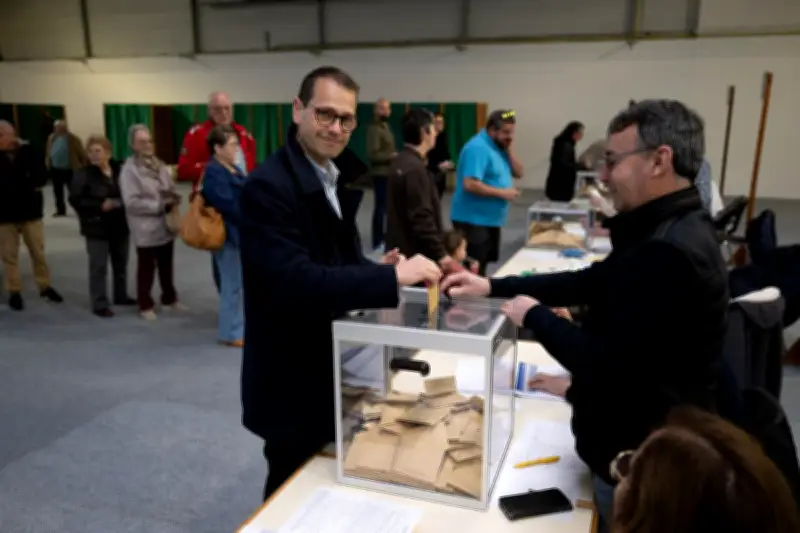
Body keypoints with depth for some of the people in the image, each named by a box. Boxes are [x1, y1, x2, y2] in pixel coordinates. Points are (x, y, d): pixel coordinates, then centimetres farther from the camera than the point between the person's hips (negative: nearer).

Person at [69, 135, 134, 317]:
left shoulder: (119, 170, -1)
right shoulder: (83, 174, -9)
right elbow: (75, 199, -12)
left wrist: (121, 203, -7)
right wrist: (100, 206, -20)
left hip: (120, 225, 4)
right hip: (96, 227, -4)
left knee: (121, 263, 16)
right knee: (98, 267, -2)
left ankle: (121, 296, 32)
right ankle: (100, 304, 6)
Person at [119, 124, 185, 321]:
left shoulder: (159, 165, 7)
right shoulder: (129, 169, -13)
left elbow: (171, 189, 14)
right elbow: (132, 202, -19)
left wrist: (174, 199, -10)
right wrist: (160, 205, -19)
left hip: (166, 225, 6)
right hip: (146, 229, -6)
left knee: (166, 266, 18)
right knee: (146, 269, 7)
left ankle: (169, 299, 34)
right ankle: (146, 306, 21)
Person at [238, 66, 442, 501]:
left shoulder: (334, 181, 6)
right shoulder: (268, 187, -22)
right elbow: (295, 282, -33)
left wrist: (378, 270, -11)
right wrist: (391, 278, -35)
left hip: (330, 370, 9)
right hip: (292, 381, -8)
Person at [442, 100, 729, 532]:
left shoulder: (668, 251, -31)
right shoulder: (668, 230, 4)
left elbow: (609, 365, -29)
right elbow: (592, 282, 9)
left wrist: (534, 317, -14)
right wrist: (493, 286, 3)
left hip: (642, 457, -9)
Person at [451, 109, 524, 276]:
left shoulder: (499, 146, 11)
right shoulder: (478, 148, -19)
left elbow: (518, 173, 11)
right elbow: (470, 185, -27)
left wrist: (509, 149, -3)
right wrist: (502, 192, -20)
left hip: (490, 219, 10)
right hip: (473, 220, -10)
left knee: (482, 267, 20)